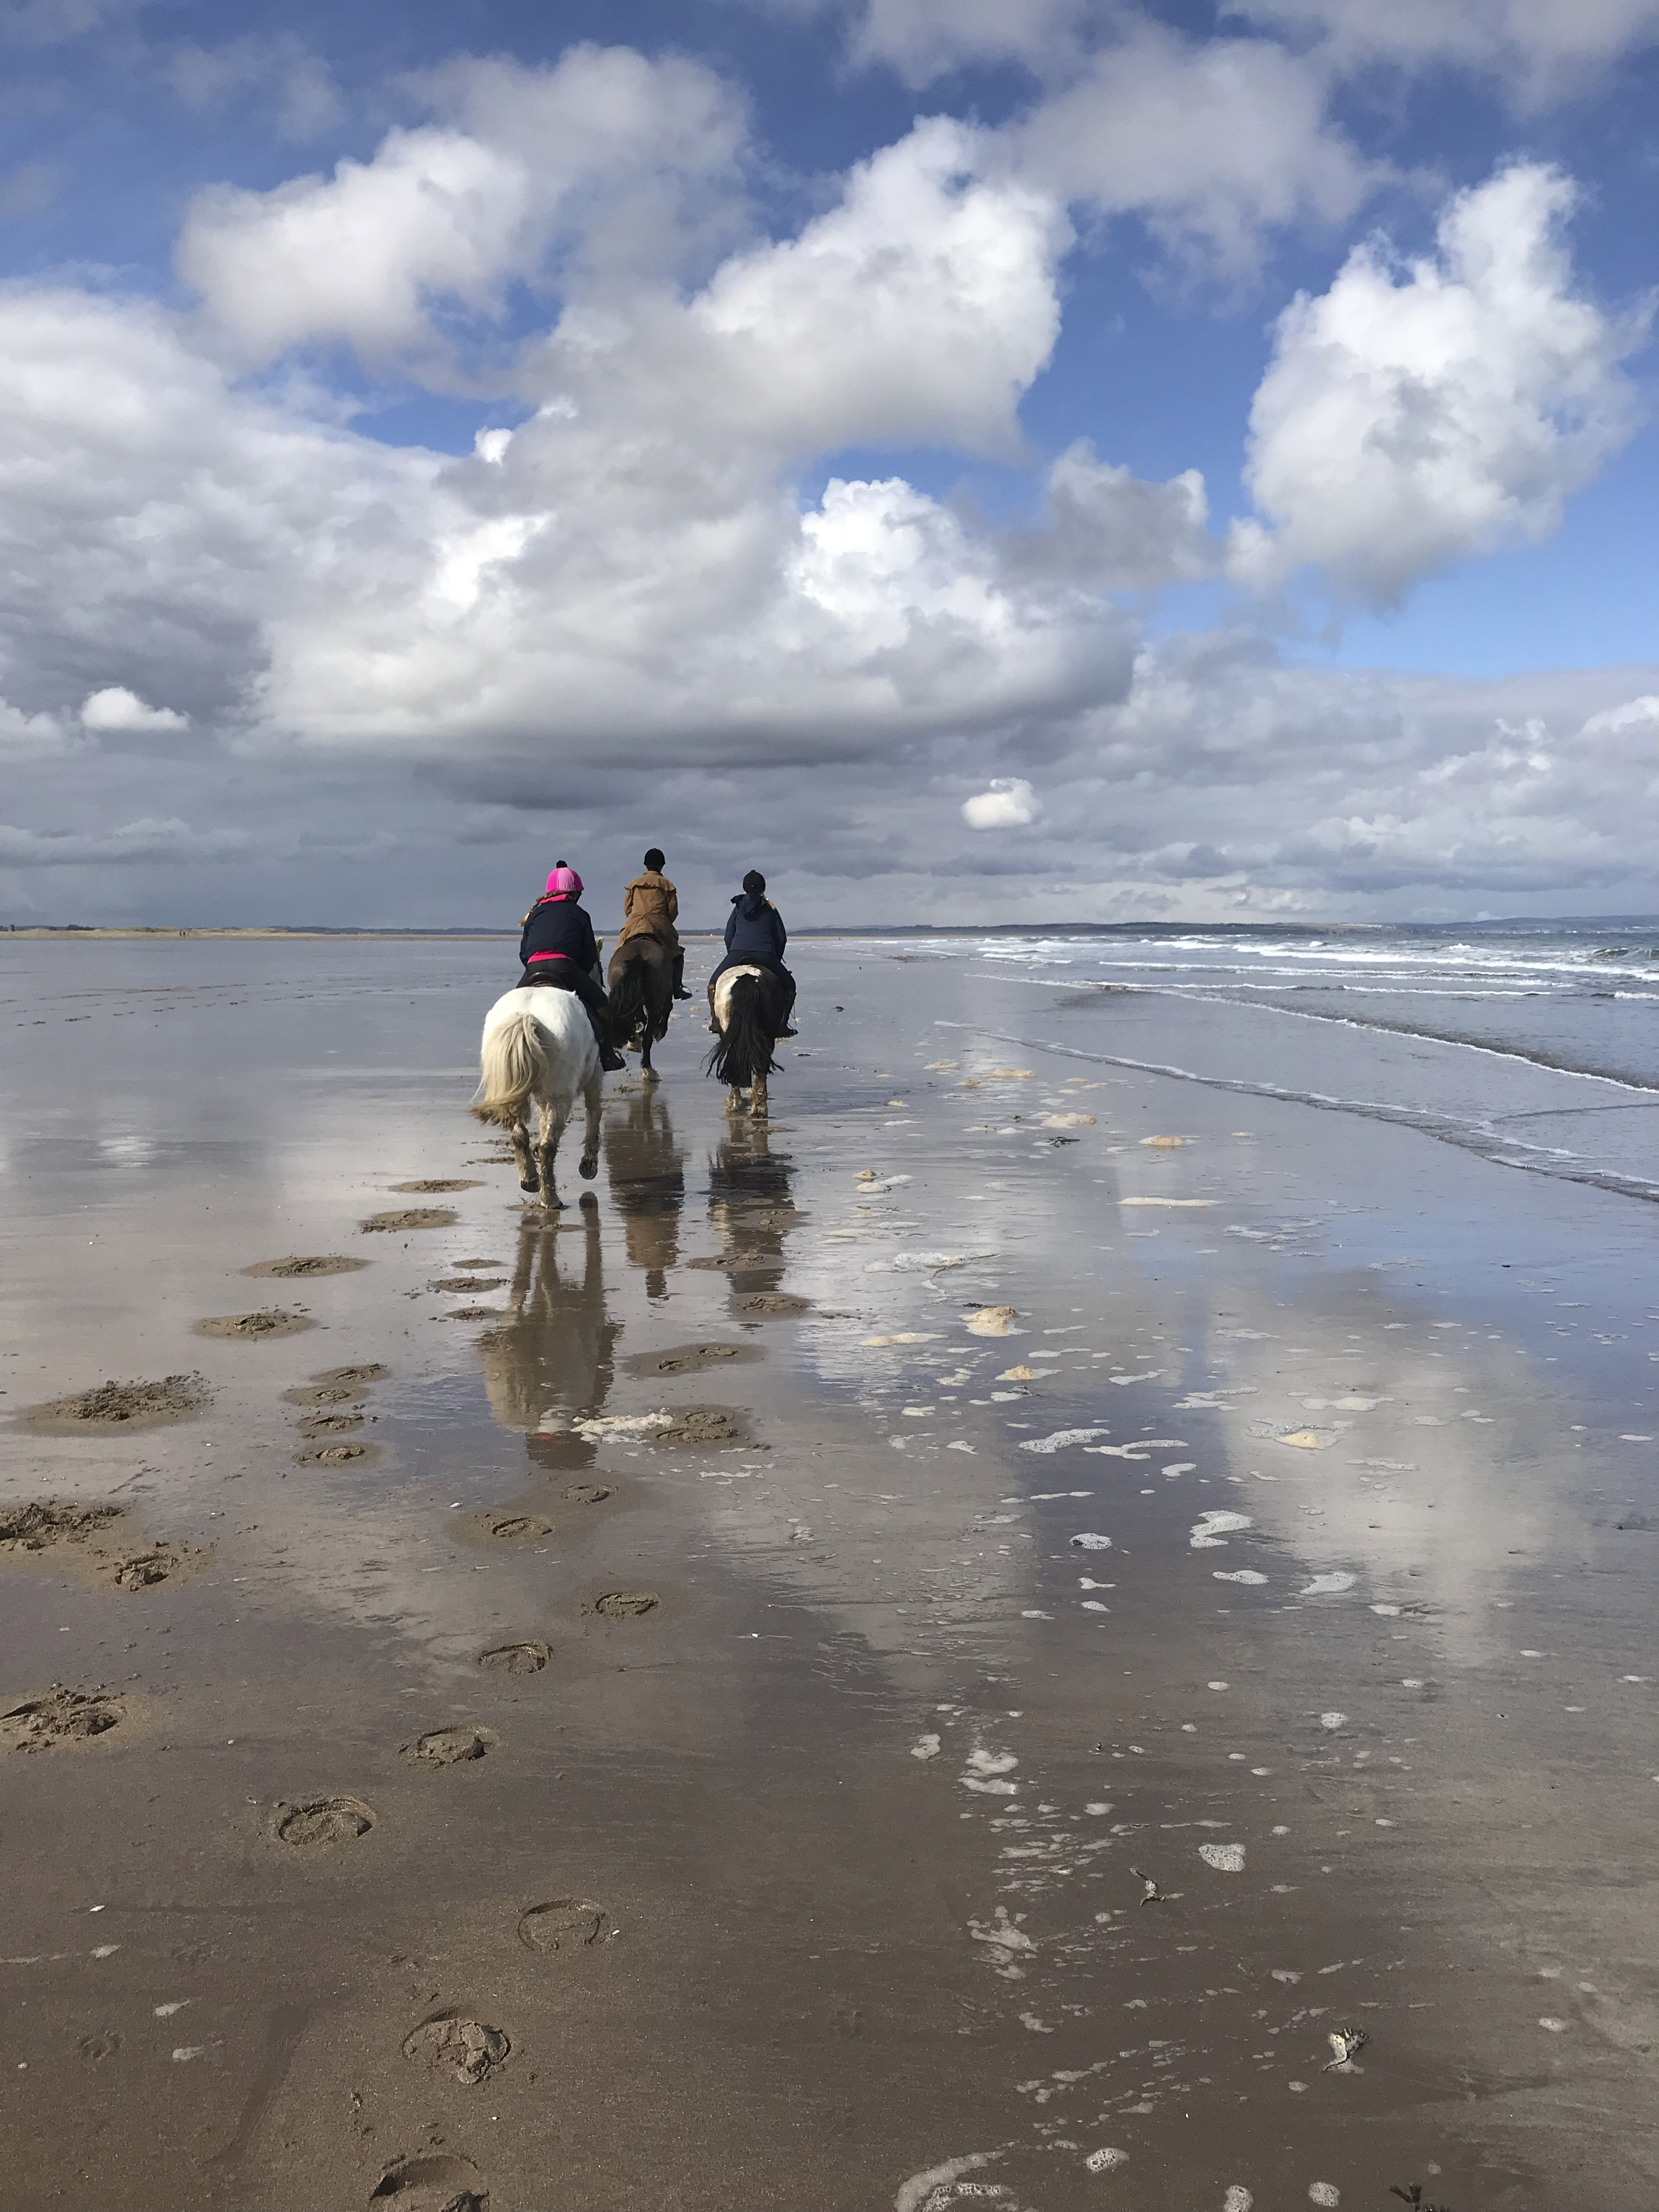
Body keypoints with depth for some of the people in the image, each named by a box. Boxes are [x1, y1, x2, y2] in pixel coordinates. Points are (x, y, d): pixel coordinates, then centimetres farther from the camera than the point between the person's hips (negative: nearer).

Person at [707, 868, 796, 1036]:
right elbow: (782, 938, 15)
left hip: (737, 954, 1)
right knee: (789, 986, 17)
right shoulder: (770, 908, 18)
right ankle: (781, 1024, 4)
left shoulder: (738, 907, 19)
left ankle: (716, 1020, 10)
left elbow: (728, 936, 17)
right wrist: (776, 960, 27)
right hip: (766, 956, -1)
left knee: (714, 983, 22)